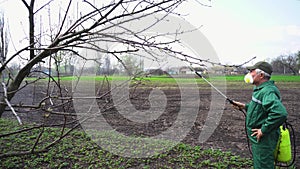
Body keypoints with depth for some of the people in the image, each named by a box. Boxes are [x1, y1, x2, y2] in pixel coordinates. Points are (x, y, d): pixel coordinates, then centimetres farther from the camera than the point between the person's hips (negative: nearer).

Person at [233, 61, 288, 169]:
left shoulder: (268, 92, -25)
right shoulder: (260, 89, 10)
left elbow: (280, 113, -37)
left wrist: (264, 130, -29)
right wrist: (245, 106, 11)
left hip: (263, 139, -10)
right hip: (258, 138, 10)